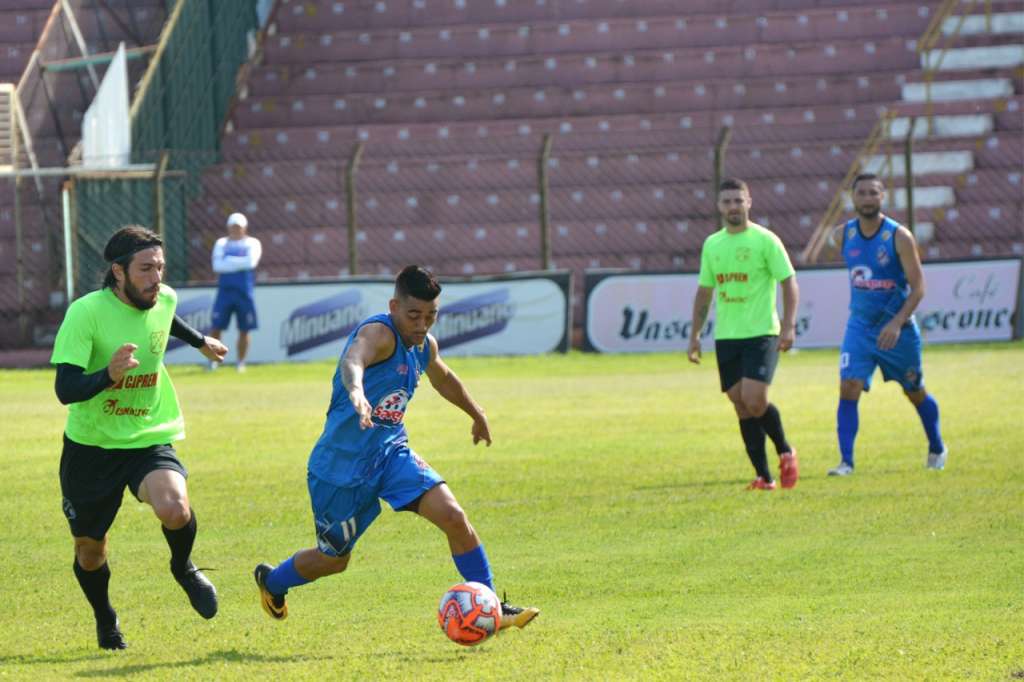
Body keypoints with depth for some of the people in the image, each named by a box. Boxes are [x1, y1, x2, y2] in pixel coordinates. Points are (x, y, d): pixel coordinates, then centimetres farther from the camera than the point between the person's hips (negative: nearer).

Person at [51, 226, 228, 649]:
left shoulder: (164, 300, -5)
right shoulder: (86, 313, -21)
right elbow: (65, 389, -27)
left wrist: (199, 340, 40)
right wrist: (109, 375, -46)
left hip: (149, 440, 2)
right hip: (90, 444, -2)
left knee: (174, 509, -29)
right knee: (89, 549, 11)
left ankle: (183, 568, 6)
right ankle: (105, 621, 43)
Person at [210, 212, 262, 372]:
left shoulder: (252, 243, 6)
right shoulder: (221, 243, 11)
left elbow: (251, 262, -13)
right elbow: (217, 265, -4)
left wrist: (229, 261, -8)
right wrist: (240, 263, -9)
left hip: (244, 292, -1)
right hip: (225, 291, 1)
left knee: (244, 329, 2)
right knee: (216, 327, -6)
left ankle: (241, 363, 12)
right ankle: (214, 360, 2)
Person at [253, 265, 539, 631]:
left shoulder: (424, 346, 3)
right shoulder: (379, 333, -22)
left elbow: (443, 378, 28)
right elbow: (352, 359, -47)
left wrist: (477, 414, 43)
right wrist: (356, 391, -70)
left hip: (391, 453, 6)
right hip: (341, 464, -6)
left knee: (454, 516, -15)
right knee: (334, 559, 11)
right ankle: (271, 580, 42)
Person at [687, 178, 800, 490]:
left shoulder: (765, 240, -4)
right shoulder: (711, 245, 11)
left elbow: (789, 282, -5)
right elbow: (704, 292, 18)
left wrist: (788, 326, -14)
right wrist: (695, 334, 13)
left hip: (761, 335, -5)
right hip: (725, 337, 5)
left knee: (754, 401, -17)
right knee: (742, 407, 2)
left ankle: (785, 452, 8)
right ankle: (764, 477, 6)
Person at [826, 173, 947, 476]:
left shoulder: (899, 237, -15)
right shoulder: (843, 234, -3)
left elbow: (918, 288, -15)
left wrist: (897, 323, -26)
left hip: (897, 328, -2)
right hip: (860, 326, 2)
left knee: (916, 393, 13)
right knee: (848, 389, -15)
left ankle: (937, 450, 36)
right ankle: (846, 461, -14)